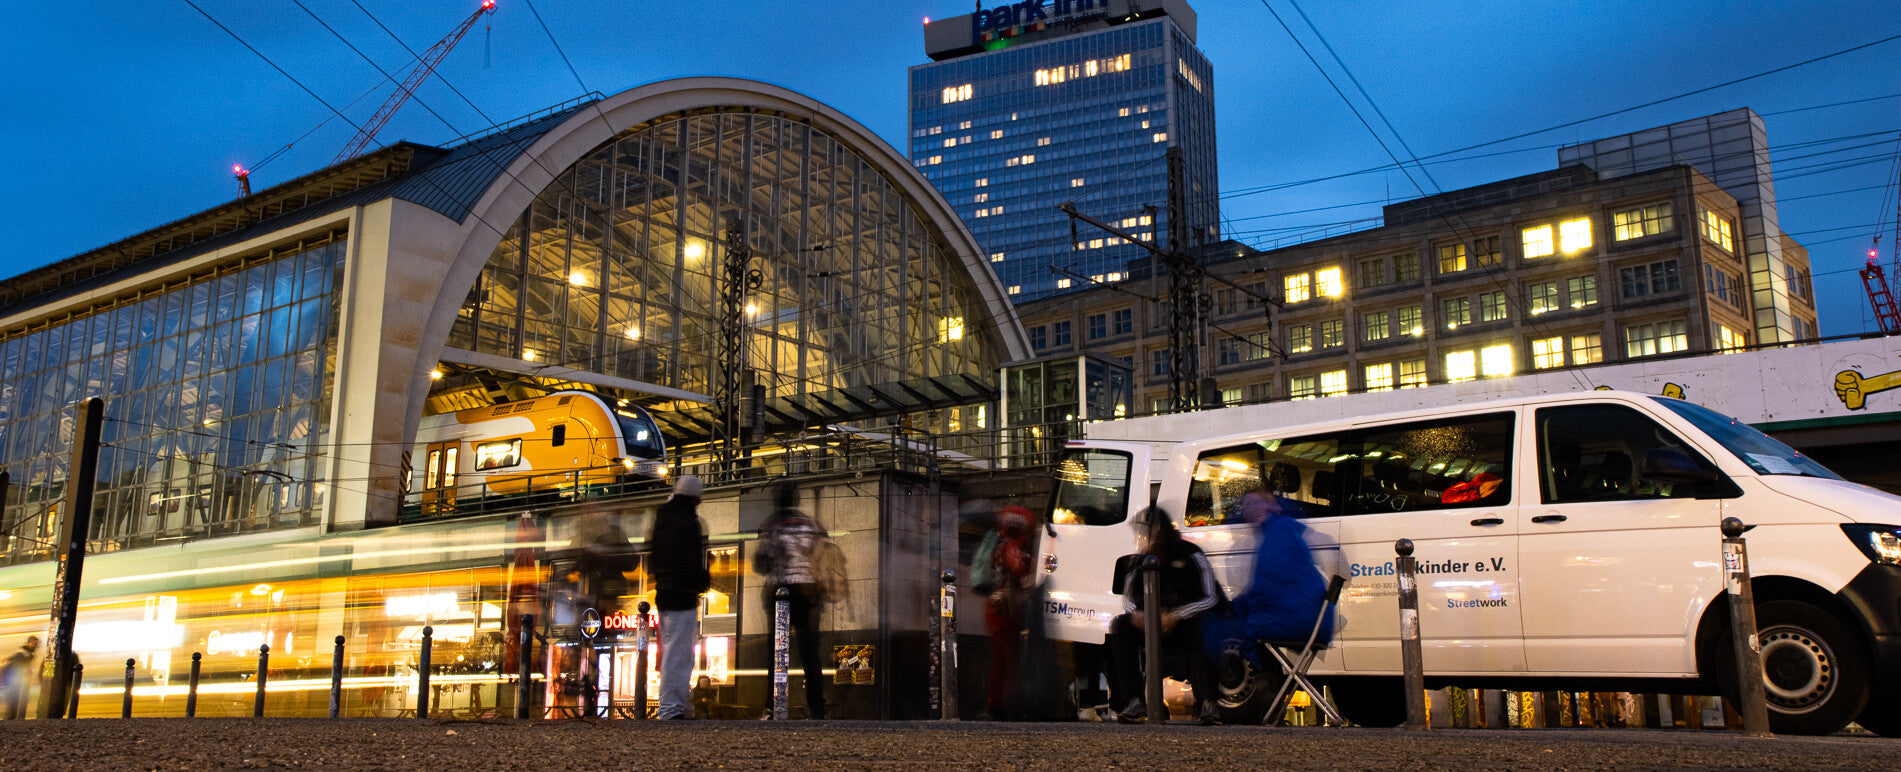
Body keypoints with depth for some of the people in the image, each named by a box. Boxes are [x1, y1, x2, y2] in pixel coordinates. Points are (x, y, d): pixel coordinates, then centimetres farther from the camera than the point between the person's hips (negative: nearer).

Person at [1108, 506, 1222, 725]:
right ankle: (1135, 702, -21)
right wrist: (1135, 614, -16)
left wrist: (1176, 616, -27)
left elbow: (1210, 598, -15)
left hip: (1188, 624, -5)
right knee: (1121, 625, -20)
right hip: (1155, 625, 5)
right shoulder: (1140, 561, 5)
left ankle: (1208, 702, -28)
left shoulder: (1190, 555, -10)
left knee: (1205, 626, -39)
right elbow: (1128, 597, 10)